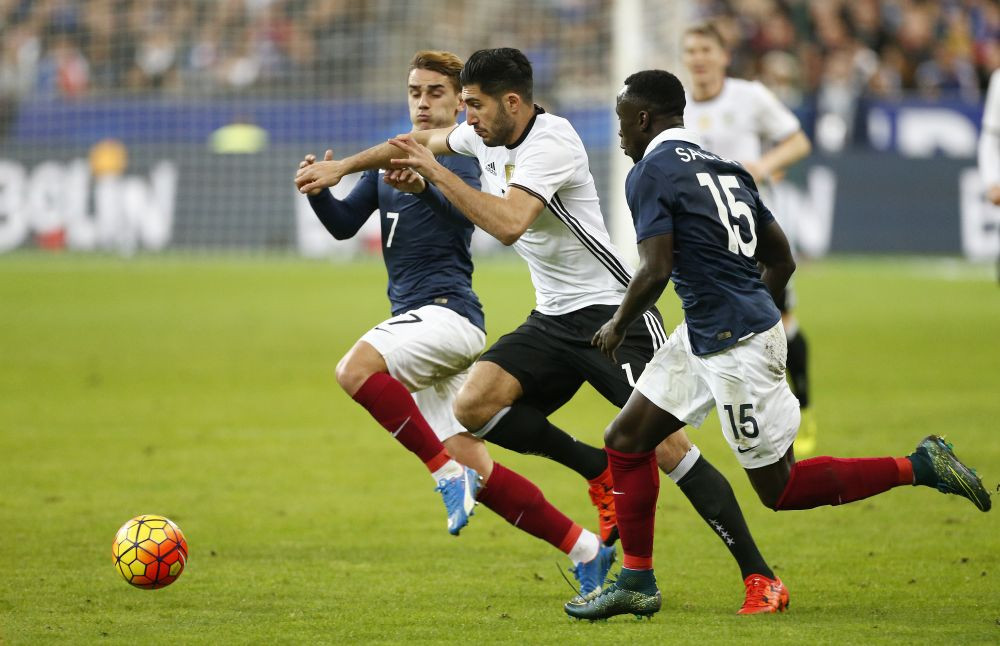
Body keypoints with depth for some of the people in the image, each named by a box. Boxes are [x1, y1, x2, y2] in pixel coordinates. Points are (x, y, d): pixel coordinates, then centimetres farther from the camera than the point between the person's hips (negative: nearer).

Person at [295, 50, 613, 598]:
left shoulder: (467, 154, -2)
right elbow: (345, 224, 13)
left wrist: (424, 186, -43)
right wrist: (318, 192, -9)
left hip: (447, 311, -7)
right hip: (417, 318, 7)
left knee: (356, 368, -31)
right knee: (475, 470, 3)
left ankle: (448, 474, -24)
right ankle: (584, 549, 10)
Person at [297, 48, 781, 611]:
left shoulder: (551, 143, -19)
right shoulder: (488, 135, 6)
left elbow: (508, 225, -32)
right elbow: (417, 142, 26)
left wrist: (434, 170, -26)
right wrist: (341, 168, 24)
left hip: (612, 311, -8)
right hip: (553, 320, 8)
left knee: (661, 440, -18)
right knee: (474, 404, -13)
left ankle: (759, 575, -11)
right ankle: (604, 474, 3)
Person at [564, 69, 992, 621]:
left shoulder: (650, 173, -12)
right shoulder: (727, 169, 13)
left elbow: (655, 271, -21)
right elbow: (781, 261, 15)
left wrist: (619, 325, -4)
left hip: (738, 347, -9)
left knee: (779, 488, 2)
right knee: (626, 441, 12)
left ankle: (917, 467, 4)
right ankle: (636, 584, 17)